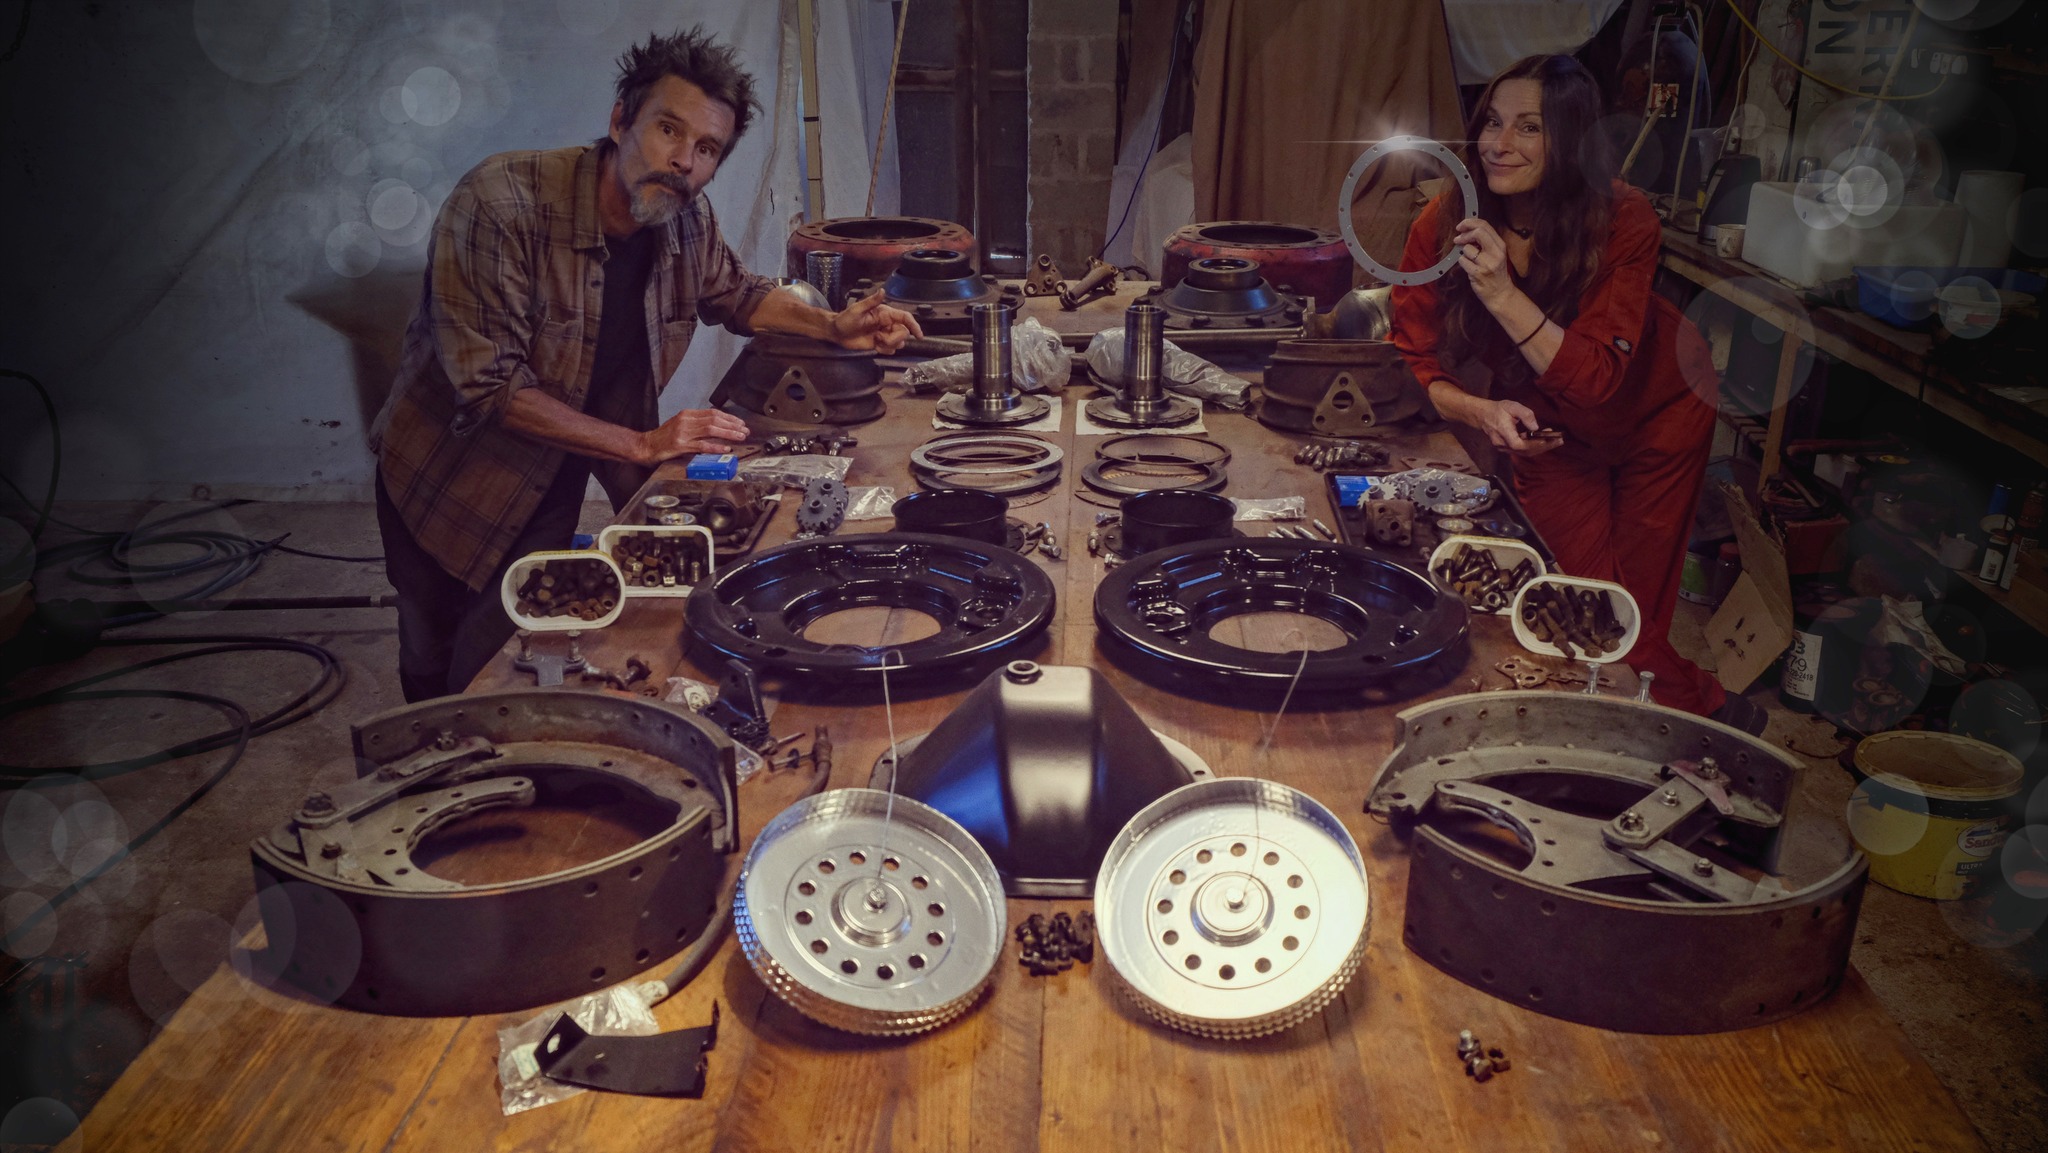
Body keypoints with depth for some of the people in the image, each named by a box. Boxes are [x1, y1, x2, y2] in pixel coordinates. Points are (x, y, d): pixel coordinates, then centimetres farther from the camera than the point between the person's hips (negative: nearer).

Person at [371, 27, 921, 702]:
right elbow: (489, 388, -29)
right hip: (450, 488, -4)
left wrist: (834, 326, -1)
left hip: (555, 489, 4)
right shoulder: (501, 203, -26)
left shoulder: (687, 223, -8)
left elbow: (736, 293, 16)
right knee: (446, 687, 9)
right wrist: (644, 444, -27)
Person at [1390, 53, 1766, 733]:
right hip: (1545, 429, 2)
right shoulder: (1445, 226, -25)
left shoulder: (1622, 220, -30)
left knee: (1635, 611, 8)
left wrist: (1504, 296, -48)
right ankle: (1703, 704, 25)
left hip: (1655, 409, -2)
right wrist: (1481, 411, -39)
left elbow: (1598, 379, -37)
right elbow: (1413, 363, -20)